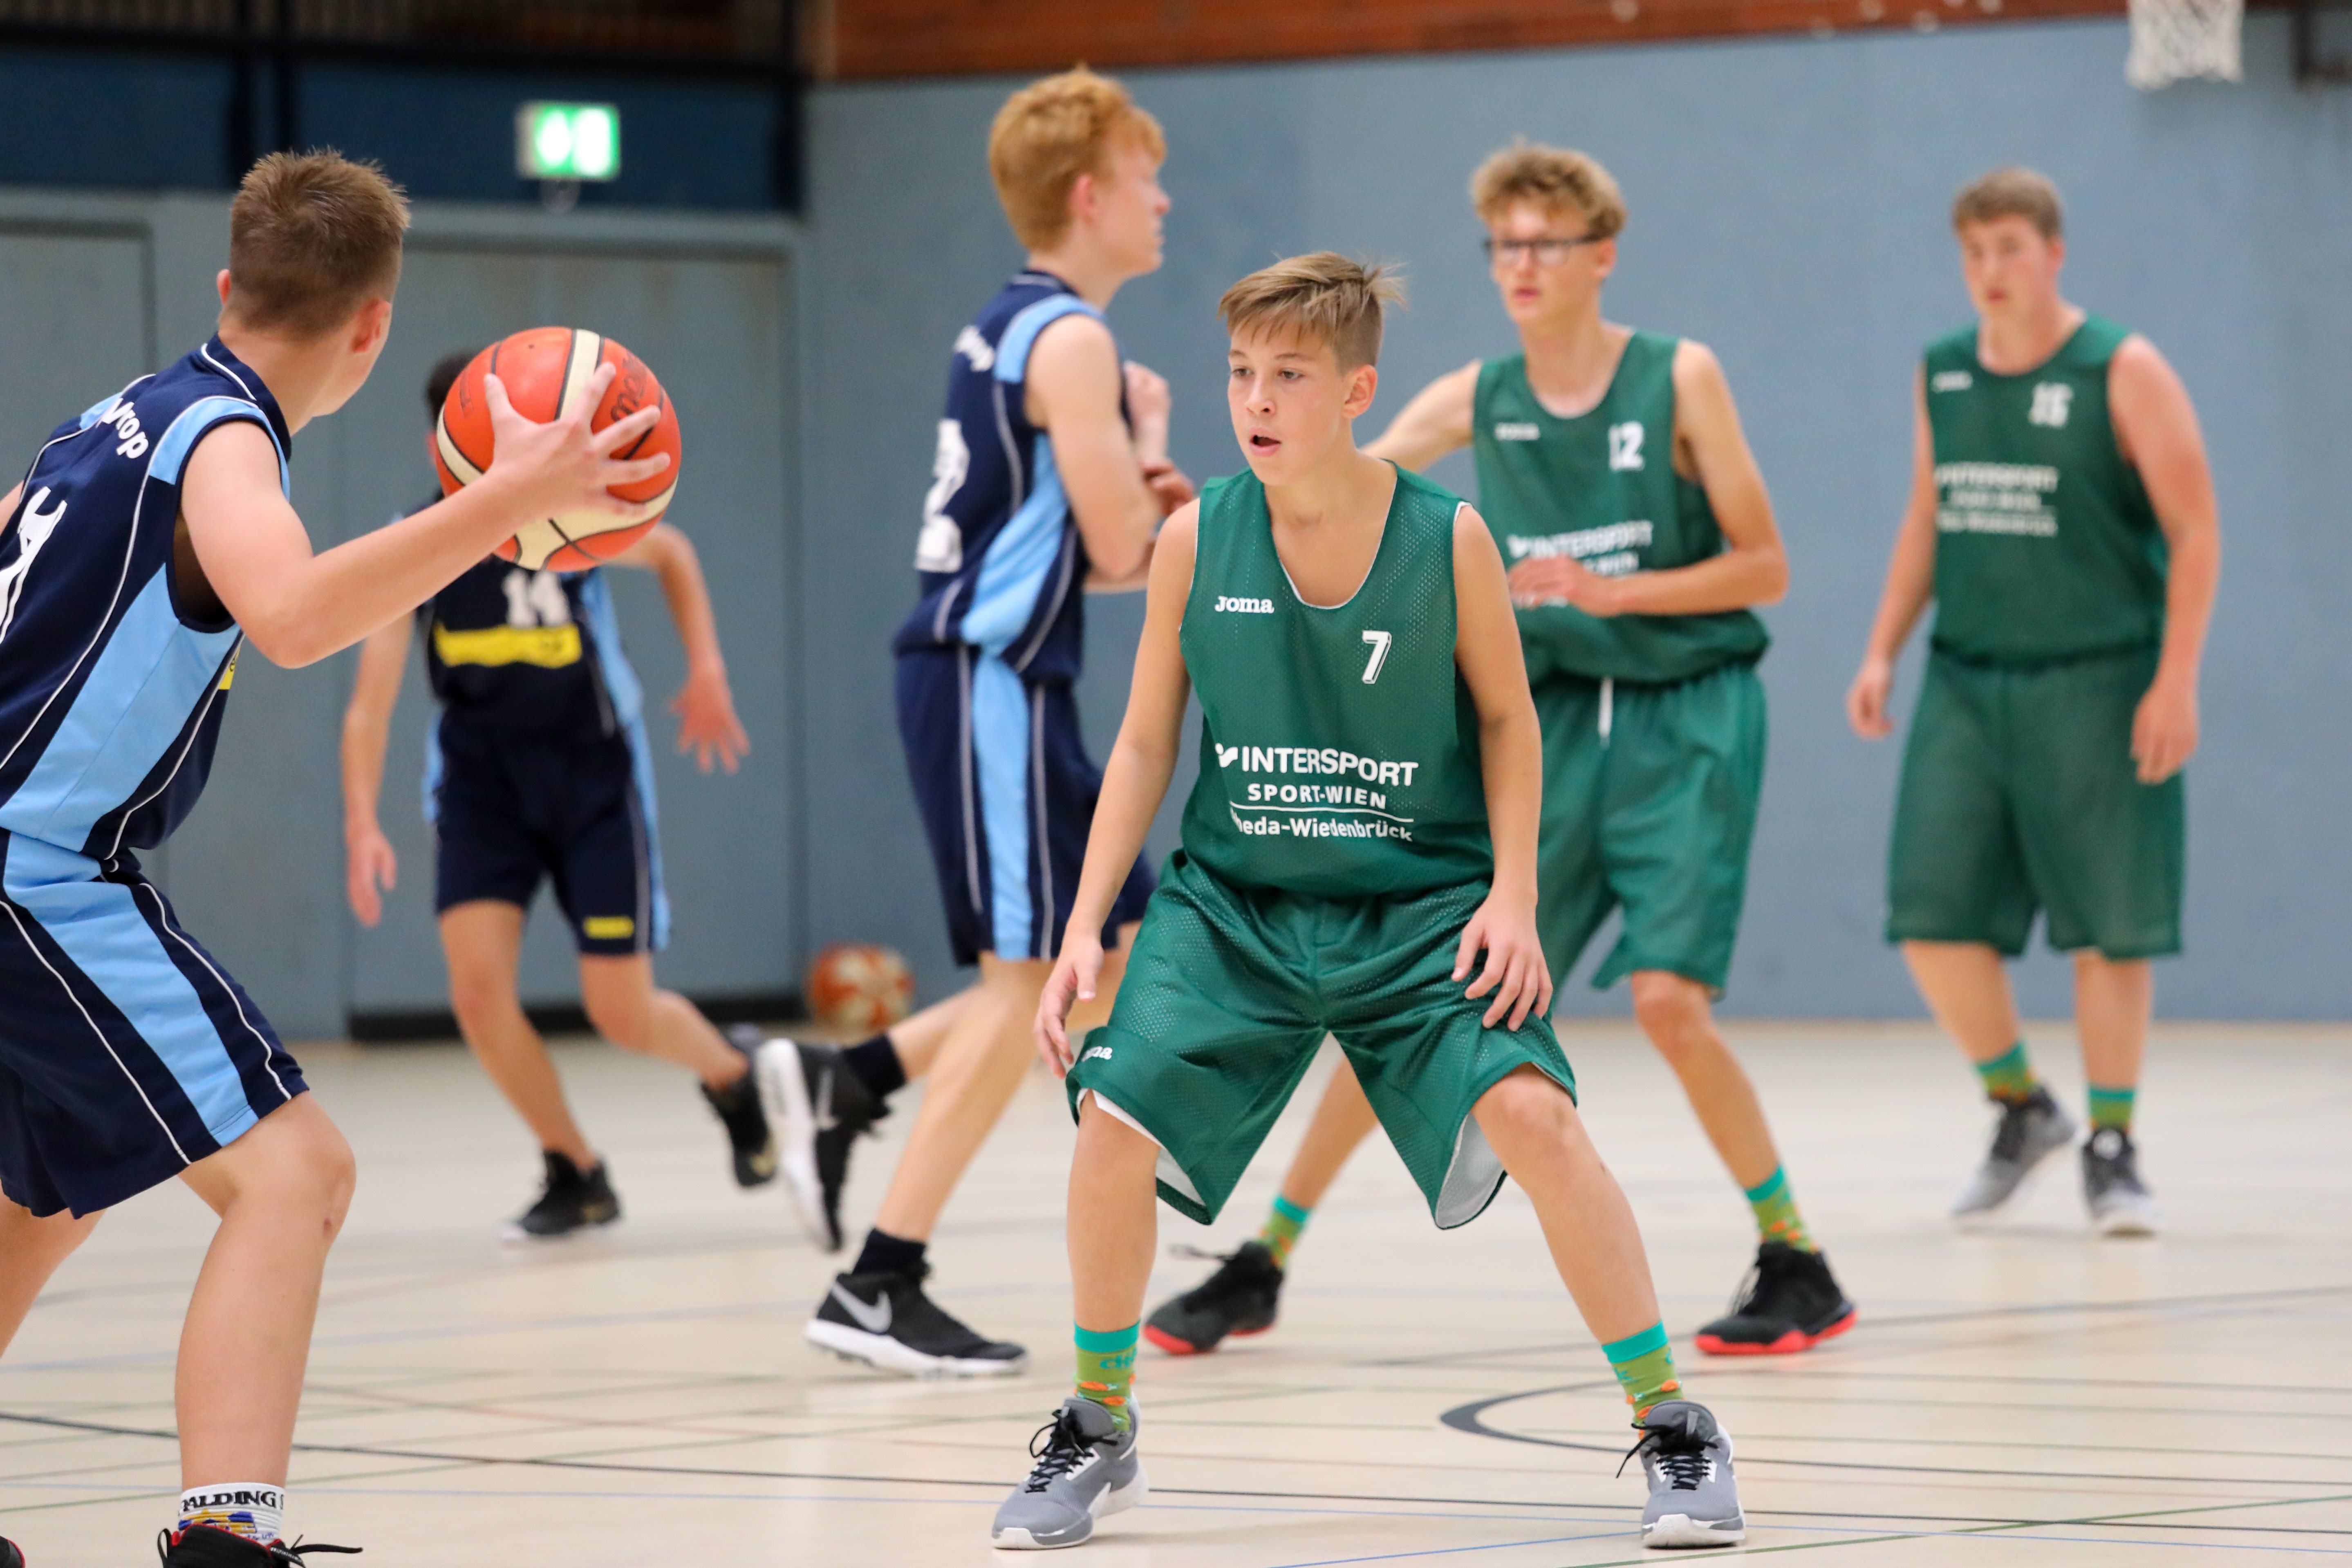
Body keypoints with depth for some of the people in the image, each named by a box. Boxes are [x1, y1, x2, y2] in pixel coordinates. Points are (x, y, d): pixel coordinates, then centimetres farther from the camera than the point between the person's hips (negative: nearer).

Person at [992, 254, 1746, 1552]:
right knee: (1113, 1118, -16)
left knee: (1530, 1113, -23)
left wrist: (1513, 896, -9)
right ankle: (1098, 1432, 7)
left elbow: (1507, 720, 2)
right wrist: (1084, 930, -4)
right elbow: (1145, 743, 2)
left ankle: (1671, 1423, -8)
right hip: (1234, 907, 2)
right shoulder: (1196, 542, -7)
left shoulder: (1448, 541, -11)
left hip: (1423, 907, -2)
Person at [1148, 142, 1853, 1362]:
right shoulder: (1476, 403, 3)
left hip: (1683, 719, -4)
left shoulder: (1678, 380, -7)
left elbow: (1763, 568, -7)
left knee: (1669, 997, -17)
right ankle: (1266, 1260, 9)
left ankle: (1797, 1264, 0)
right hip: (1547, 716, 4)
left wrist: (1611, 590, -20)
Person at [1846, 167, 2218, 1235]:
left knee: (2108, 926, -1)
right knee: (1933, 918, -4)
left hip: (2097, 686, -4)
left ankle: (2112, 1149, 11)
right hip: (1966, 683, 4)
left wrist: (2177, 681, -14)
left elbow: (2195, 530, -7)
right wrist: (1882, 653, 12)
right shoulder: (1940, 377, 10)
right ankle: (2020, 1110, 16)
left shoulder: (2123, 374, -5)